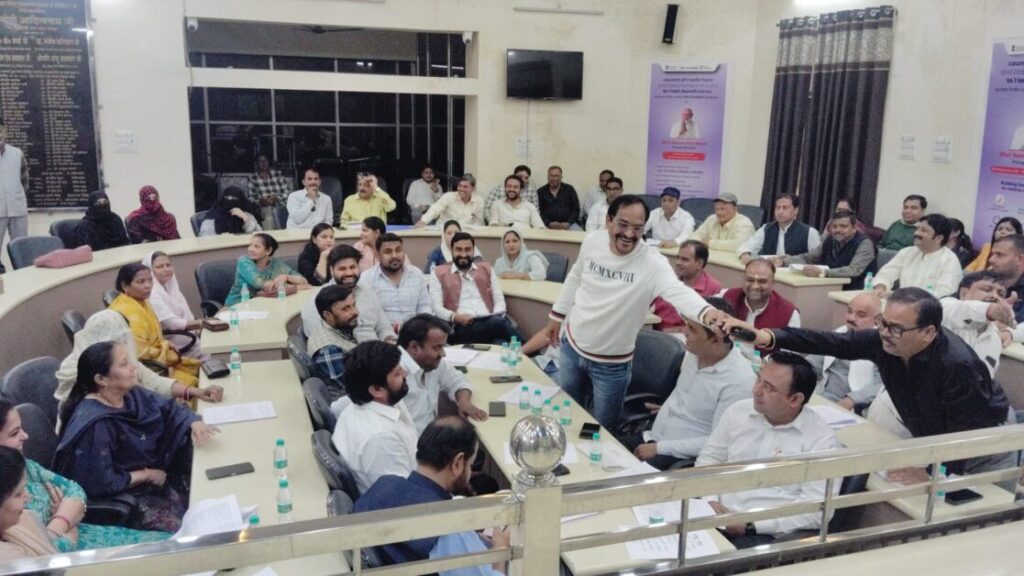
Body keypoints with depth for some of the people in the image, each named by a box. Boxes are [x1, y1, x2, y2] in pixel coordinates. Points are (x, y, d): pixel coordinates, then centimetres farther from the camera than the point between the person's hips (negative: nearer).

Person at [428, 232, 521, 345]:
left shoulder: (486, 269, 22)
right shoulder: (439, 273, 14)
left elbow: (499, 300, 15)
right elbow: (436, 307, 6)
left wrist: (497, 319, -7)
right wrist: (455, 317, -15)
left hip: (490, 322, 3)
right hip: (462, 328, -3)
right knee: (498, 323, -36)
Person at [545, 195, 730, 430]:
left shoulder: (652, 263, -25)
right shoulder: (591, 242, -11)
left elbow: (678, 291, -44)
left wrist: (706, 311, -65)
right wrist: (557, 314, 14)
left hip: (612, 364, -3)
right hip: (572, 346, 4)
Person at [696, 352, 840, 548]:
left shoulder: (821, 440, -6)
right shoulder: (738, 411, 8)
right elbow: (709, 459, 16)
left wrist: (751, 524, -16)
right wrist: (709, 501, -4)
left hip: (768, 535, -4)